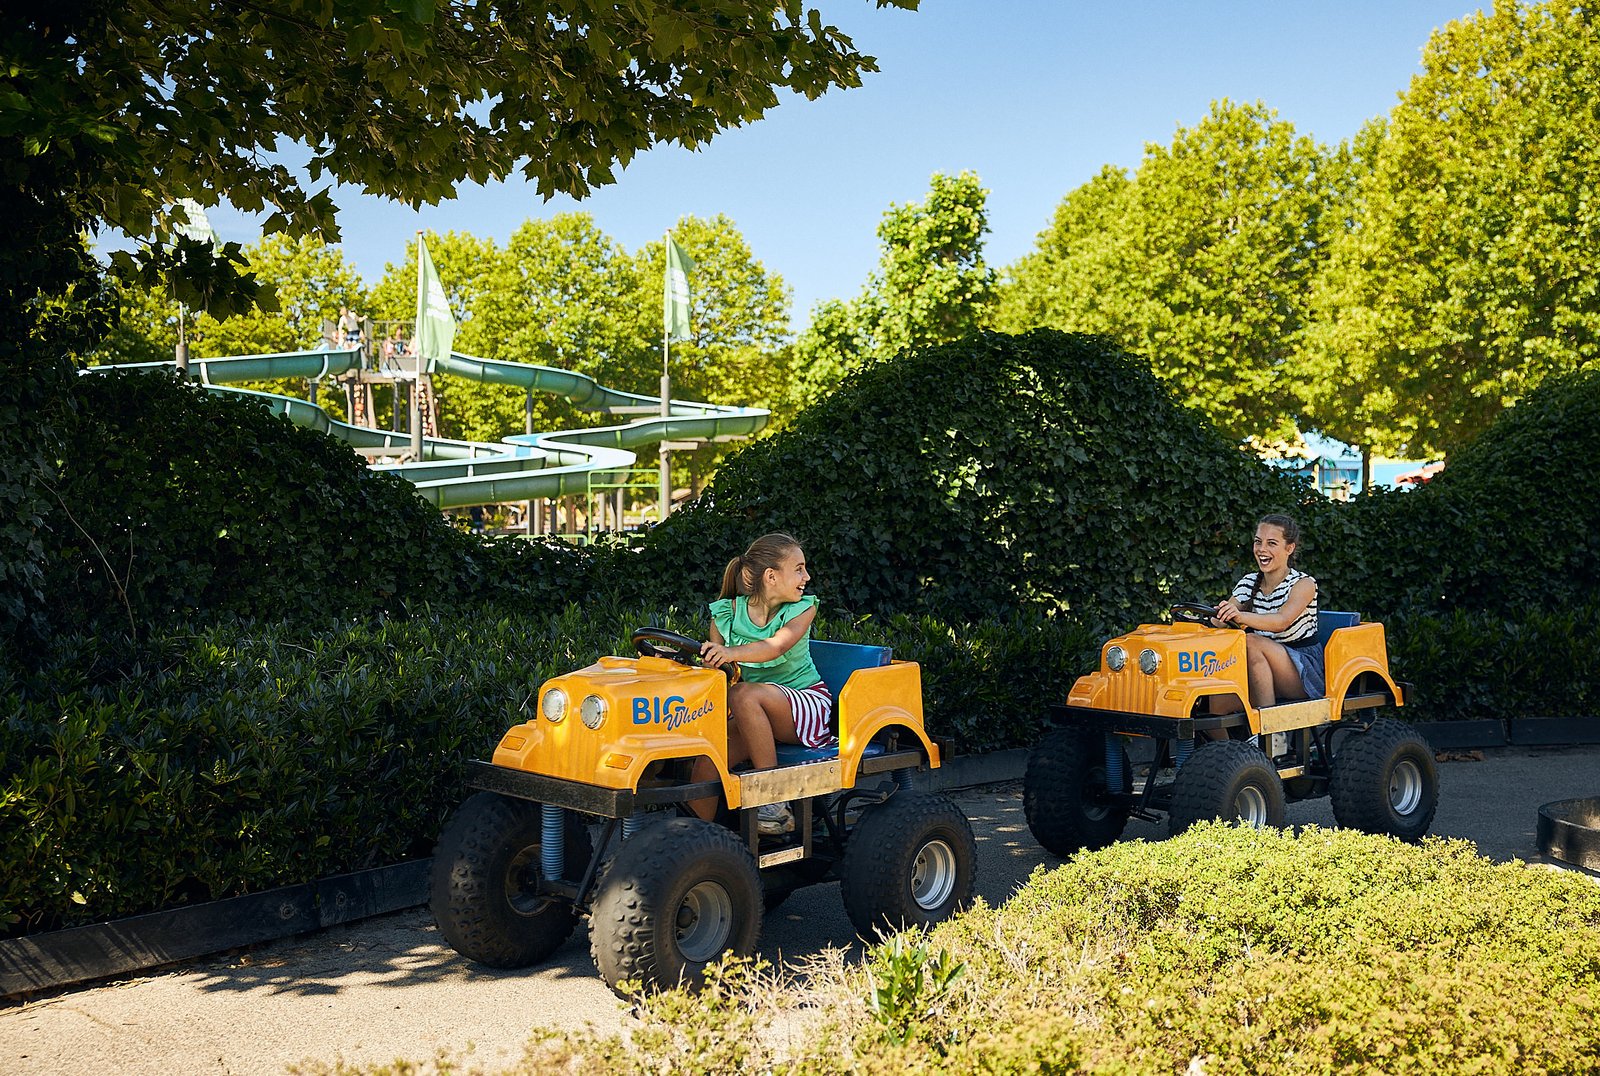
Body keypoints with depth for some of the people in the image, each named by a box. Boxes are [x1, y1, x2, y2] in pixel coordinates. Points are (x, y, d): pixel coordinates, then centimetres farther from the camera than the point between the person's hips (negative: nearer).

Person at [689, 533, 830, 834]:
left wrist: (731, 653, -45)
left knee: (745, 694, -33)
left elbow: (775, 647, -27)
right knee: (706, 759, -23)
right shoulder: (726, 614, 0)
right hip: (755, 717, 3)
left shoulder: (803, 609, -6)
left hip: (807, 705, -3)